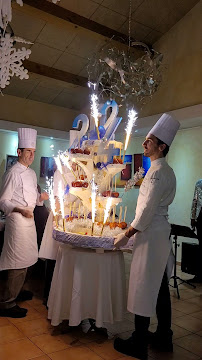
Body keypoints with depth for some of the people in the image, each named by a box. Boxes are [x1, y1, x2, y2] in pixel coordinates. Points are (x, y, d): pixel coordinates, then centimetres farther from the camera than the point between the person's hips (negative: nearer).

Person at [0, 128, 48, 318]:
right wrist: (20, 210, -28)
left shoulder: (31, 173, 14)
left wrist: (40, 198, 3)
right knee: (18, 261, -5)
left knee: (25, 259, 19)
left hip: (29, 219, 9)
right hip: (17, 220, -9)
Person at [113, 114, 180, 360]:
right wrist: (133, 231, 20)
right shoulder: (164, 170, 13)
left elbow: (148, 209, -21)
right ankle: (164, 337, 33)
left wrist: (127, 235, -15)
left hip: (151, 234, -10)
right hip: (161, 232, 10)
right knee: (160, 286, 18)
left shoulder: (158, 171, -17)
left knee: (143, 287, 1)